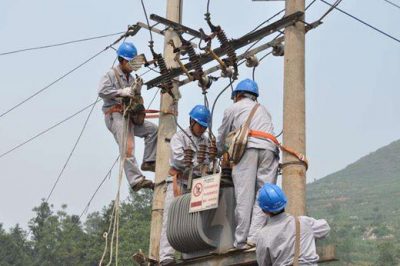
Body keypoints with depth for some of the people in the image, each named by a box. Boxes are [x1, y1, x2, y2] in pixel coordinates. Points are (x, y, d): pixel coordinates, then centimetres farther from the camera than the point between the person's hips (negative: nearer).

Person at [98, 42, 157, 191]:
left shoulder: (131, 78, 20)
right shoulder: (112, 74, -1)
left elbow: (137, 101, 20)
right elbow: (102, 91, -16)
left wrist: (137, 90, 0)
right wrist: (122, 92, -19)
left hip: (129, 116, 8)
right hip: (115, 115, -8)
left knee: (152, 129, 2)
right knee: (127, 148, -18)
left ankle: (148, 162, 5)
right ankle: (136, 180, -26)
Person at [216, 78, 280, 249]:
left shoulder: (233, 109, 24)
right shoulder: (263, 109, 35)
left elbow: (221, 138, 29)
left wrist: (221, 154, 48)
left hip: (247, 147, -3)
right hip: (269, 148, 3)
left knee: (244, 196, -7)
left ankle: (241, 240, -11)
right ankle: (254, 237, -15)